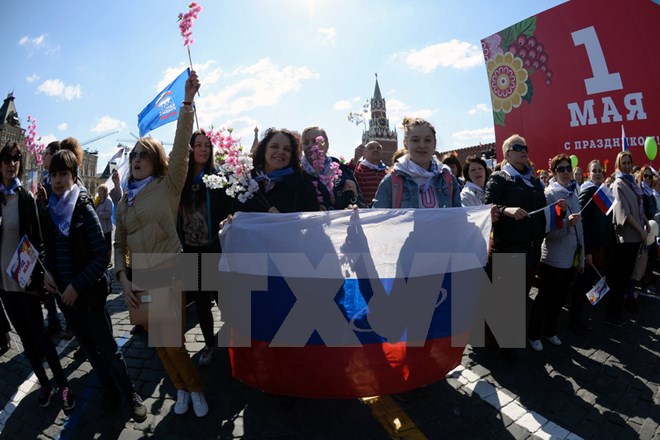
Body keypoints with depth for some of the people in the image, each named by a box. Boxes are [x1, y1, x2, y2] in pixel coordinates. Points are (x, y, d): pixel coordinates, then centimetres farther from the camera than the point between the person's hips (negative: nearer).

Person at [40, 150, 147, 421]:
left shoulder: (84, 209, -11)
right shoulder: (47, 213, 4)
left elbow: (101, 256, -14)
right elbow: (49, 252, 15)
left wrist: (77, 286, -17)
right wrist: (47, 272, -4)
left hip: (89, 294, -5)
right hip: (63, 294, 5)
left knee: (108, 349, 4)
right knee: (89, 348, 17)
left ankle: (131, 395, 21)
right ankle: (110, 390, 36)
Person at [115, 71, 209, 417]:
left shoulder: (168, 186, -4)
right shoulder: (124, 202, 11)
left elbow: (181, 148, -17)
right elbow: (119, 244, 13)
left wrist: (187, 102, -25)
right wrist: (122, 277, -2)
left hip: (169, 277, -5)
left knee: (173, 343, 1)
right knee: (159, 343, 14)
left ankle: (194, 388, 28)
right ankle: (183, 388, 37)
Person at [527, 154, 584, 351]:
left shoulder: (573, 193, 8)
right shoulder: (549, 194, -12)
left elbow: (579, 227, 13)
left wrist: (581, 257, 14)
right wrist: (566, 223, -35)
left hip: (571, 257, 7)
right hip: (553, 257, -6)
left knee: (558, 298, 17)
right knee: (544, 297, 4)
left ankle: (549, 331, 33)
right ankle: (534, 334, 18)